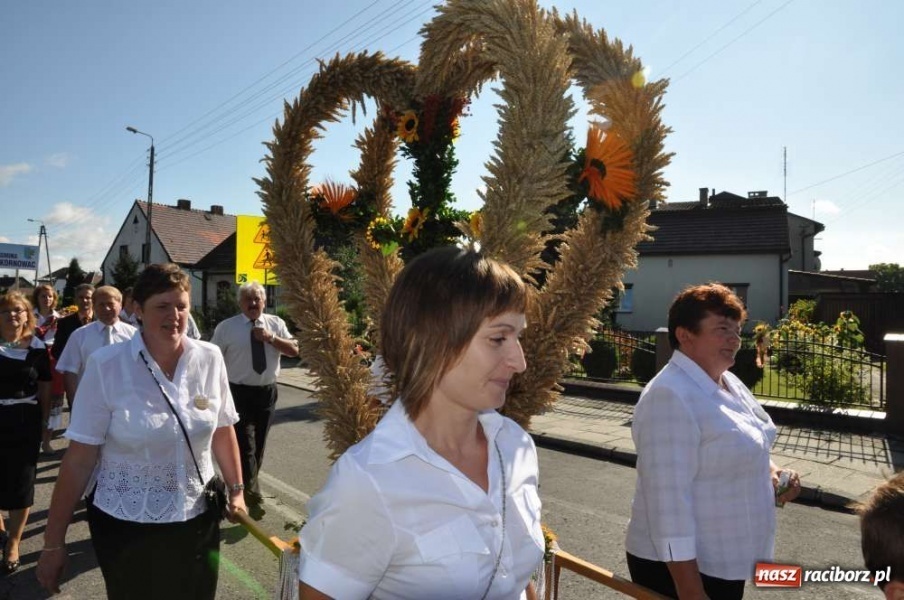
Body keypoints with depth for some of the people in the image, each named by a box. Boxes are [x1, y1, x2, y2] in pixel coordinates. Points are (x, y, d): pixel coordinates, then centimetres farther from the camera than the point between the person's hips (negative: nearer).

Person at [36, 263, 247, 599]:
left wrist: (236, 489, 10)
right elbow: (79, 457, -11)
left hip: (197, 519, 2)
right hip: (124, 526, -2)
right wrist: (53, 542, -6)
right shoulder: (105, 366, -14)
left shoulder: (209, 359, -7)